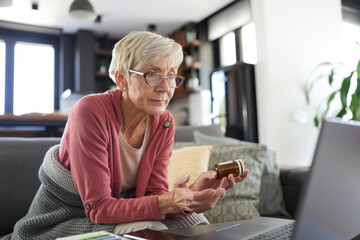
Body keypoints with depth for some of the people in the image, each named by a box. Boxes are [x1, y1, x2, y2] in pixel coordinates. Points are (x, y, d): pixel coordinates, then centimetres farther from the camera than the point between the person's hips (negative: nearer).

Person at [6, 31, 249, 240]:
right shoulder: (90, 111, -26)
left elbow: (155, 195, -10)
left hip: (117, 212, 5)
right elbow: (98, 207, -26)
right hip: (63, 218, -4)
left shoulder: (164, 124, -8)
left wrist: (190, 196, -31)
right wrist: (168, 202, -38)